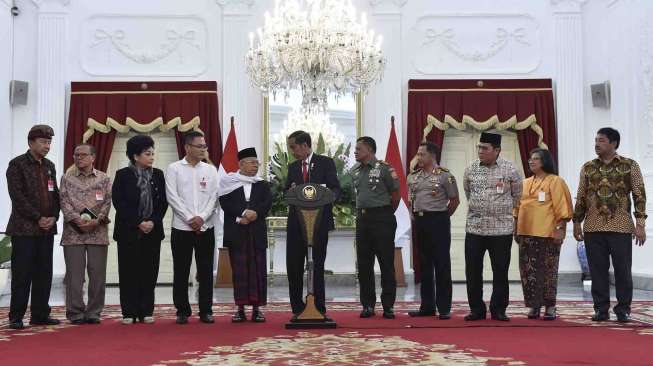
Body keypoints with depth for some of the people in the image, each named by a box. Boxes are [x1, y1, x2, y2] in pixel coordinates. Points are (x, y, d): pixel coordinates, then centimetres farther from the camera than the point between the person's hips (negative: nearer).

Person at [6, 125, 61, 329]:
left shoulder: (50, 166, 16)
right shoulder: (17, 164, -4)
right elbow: (17, 196, -11)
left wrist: (53, 217, -1)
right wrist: (38, 218, -14)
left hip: (47, 229, 6)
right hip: (24, 228, -6)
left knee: (44, 274, 7)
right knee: (22, 274, -3)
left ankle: (40, 314, 14)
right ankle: (16, 317, 4)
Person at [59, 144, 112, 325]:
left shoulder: (104, 179, 8)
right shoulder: (67, 178, 8)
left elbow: (107, 202, 1)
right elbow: (64, 202, 0)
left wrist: (97, 220, -13)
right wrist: (77, 220, -14)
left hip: (98, 232, 0)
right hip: (73, 233, 0)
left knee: (97, 274, 2)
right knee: (74, 274, 1)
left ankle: (94, 312, 11)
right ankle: (75, 312, 8)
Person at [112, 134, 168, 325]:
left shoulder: (157, 175, 8)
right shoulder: (122, 175, -2)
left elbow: (163, 202, 6)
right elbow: (119, 202, -8)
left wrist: (153, 222, -9)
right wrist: (138, 223, -14)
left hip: (153, 231, 3)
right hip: (128, 231, -3)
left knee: (149, 272, 3)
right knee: (129, 272, 1)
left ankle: (146, 312, 11)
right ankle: (129, 313, 8)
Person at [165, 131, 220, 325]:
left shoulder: (210, 170, 9)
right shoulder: (174, 169, 1)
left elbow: (214, 197, 3)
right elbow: (172, 197, -6)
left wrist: (201, 217, -11)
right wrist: (190, 218, -12)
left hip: (206, 227, 2)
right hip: (181, 228, -2)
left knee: (206, 271, 4)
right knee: (181, 272, 3)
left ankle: (206, 310, 12)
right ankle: (182, 311, 12)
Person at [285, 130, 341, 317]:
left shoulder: (325, 163, 1)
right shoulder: (292, 167, 14)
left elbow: (336, 189, -5)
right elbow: (286, 193, 13)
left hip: (319, 222, -4)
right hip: (296, 223, 4)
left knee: (317, 266, 2)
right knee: (293, 266, 3)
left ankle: (319, 309, 9)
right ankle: (297, 308, 12)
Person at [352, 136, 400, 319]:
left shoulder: (384, 168, -6)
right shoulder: (355, 171, 11)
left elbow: (396, 193, -1)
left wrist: (388, 213, 5)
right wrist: (361, 212, 13)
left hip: (381, 218, -6)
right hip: (362, 219, 6)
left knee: (386, 263, -2)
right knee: (364, 264, 6)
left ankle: (388, 305, 4)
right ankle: (367, 305, 14)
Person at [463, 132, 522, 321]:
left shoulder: (510, 170, -3)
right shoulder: (470, 170, 3)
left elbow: (517, 195, 9)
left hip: (502, 228, -2)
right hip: (474, 227, 2)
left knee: (500, 271, 4)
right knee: (472, 271, 3)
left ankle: (498, 310, 16)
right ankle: (476, 309, 14)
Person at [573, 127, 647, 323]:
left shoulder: (630, 166, 2)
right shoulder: (587, 168, 10)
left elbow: (639, 195, -1)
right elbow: (581, 197, 13)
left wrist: (640, 223, -8)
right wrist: (577, 222, 9)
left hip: (621, 226, -2)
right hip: (593, 227, 3)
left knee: (623, 269, 1)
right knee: (597, 270, 4)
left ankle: (623, 309, 14)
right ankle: (601, 308, 14)